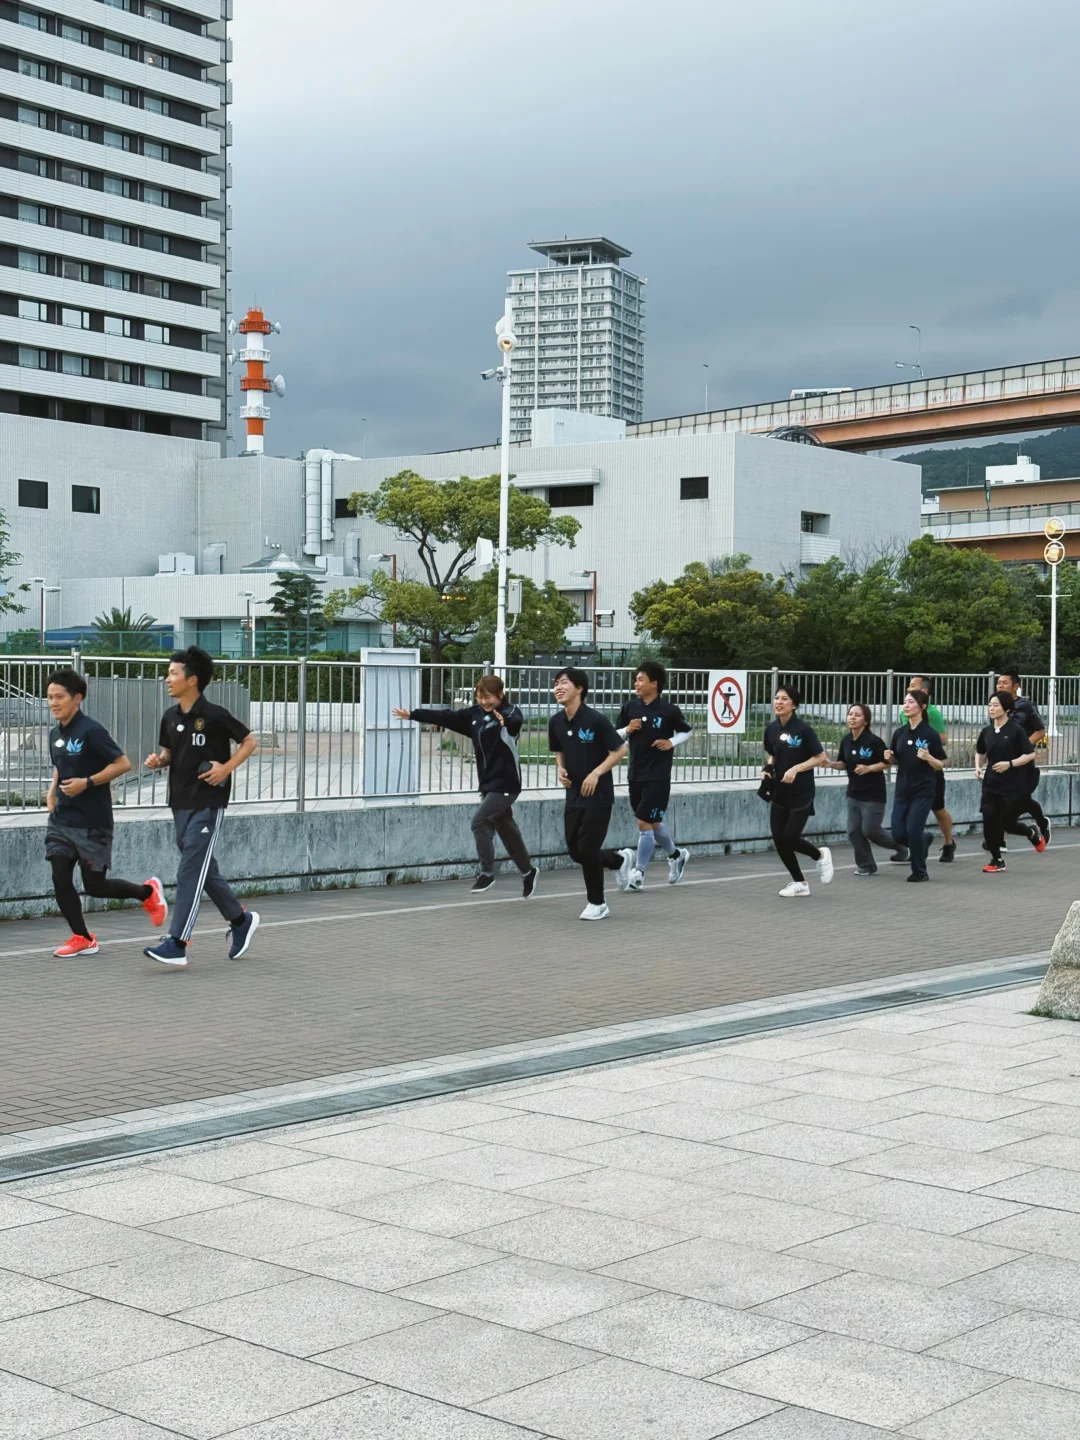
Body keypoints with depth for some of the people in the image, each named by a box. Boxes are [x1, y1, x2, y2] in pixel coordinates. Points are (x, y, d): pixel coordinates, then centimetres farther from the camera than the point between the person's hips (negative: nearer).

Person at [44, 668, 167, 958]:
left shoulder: (91, 731, -15)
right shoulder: (55, 734, 8)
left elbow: (122, 763, -16)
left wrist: (86, 783, -22)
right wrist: (53, 790, 8)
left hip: (92, 822, -7)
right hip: (61, 820, 7)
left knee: (95, 886, 2)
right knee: (60, 879, -3)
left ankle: (148, 892, 26)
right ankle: (83, 939, 9)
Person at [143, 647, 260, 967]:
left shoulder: (214, 716, -13)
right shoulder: (170, 717, 6)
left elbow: (249, 742, -3)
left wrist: (227, 767, -16)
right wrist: (158, 760, -2)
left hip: (207, 805, -7)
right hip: (180, 803, 7)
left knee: (190, 872, -10)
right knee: (204, 870, 15)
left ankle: (177, 945, -11)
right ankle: (241, 920, 33)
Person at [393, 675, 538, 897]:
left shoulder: (510, 712, -13)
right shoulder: (476, 713, 6)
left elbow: (516, 721, -37)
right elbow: (446, 717, 9)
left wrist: (505, 721, -61)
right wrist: (412, 715, 7)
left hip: (505, 783, -7)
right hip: (487, 782, 7)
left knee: (480, 822, -14)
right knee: (506, 830, 13)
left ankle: (487, 873, -3)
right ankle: (528, 872, 28)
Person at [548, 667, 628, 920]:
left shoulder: (596, 719, -18)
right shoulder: (556, 722, 1)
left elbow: (620, 750, -12)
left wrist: (596, 773, -20)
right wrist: (561, 769, -1)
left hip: (598, 794, -6)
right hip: (574, 794, 7)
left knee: (587, 850, -6)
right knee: (575, 851, 8)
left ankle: (597, 904, 13)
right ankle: (619, 861, 36)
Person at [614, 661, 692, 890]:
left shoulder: (669, 710, -10)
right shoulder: (630, 707, 1)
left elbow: (686, 731, 6)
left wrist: (672, 742, -12)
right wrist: (627, 729, -11)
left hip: (658, 776, -5)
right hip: (635, 774, 5)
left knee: (645, 823, -8)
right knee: (653, 822, 17)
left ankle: (638, 873, 2)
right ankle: (676, 855, 41)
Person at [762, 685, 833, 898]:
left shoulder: (803, 728, -13)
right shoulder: (771, 728, 3)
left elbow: (821, 758, -9)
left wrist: (796, 769, -19)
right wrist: (769, 768, -2)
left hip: (801, 793, -5)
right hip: (779, 792, 6)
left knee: (790, 838, -10)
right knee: (779, 840, 1)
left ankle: (820, 855, 21)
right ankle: (799, 883, 17)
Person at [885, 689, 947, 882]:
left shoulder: (930, 733, -8)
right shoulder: (900, 733, 6)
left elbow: (941, 765, -4)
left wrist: (928, 758, -23)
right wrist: (889, 758, -7)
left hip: (923, 790, -5)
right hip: (902, 789, 5)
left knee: (913, 830, -10)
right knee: (899, 834, 1)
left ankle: (919, 871, 10)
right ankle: (923, 841, 34)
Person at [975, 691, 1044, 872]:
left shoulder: (1016, 730, -10)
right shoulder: (987, 732, 5)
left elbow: (1030, 755, -9)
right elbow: (980, 752, 22)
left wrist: (1010, 764, -20)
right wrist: (978, 767, 4)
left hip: (1014, 786, -4)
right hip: (991, 784, 4)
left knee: (1008, 823, 2)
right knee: (989, 822, -6)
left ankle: (1033, 833, 35)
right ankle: (997, 861, 11)